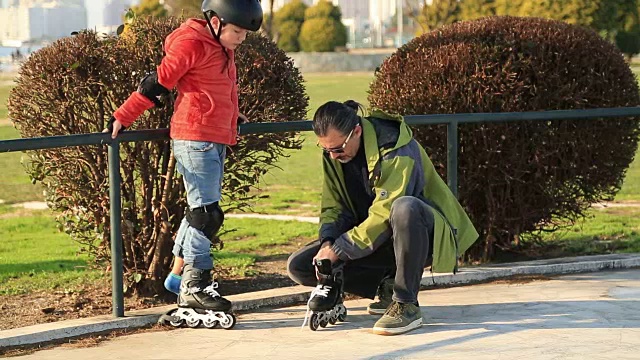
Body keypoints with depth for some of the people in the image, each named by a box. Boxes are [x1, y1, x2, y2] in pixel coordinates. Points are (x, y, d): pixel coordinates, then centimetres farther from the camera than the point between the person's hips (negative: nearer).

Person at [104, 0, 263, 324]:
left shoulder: (223, 48, 14)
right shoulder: (191, 44, -13)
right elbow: (157, 83, -12)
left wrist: (233, 118, 39)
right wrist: (122, 118, -10)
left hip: (216, 140, 9)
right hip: (194, 139, -9)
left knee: (201, 210, 13)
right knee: (206, 213, -10)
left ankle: (178, 275, 23)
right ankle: (194, 288, -6)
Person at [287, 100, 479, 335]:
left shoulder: (396, 149, -25)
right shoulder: (332, 154, -2)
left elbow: (385, 214, -29)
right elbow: (333, 208, 1)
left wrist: (339, 249, -28)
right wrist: (327, 244, -20)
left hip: (425, 234, -7)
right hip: (372, 238, 7)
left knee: (405, 207, -44)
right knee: (298, 266, -7)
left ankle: (406, 304, -31)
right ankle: (387, 286, 1)